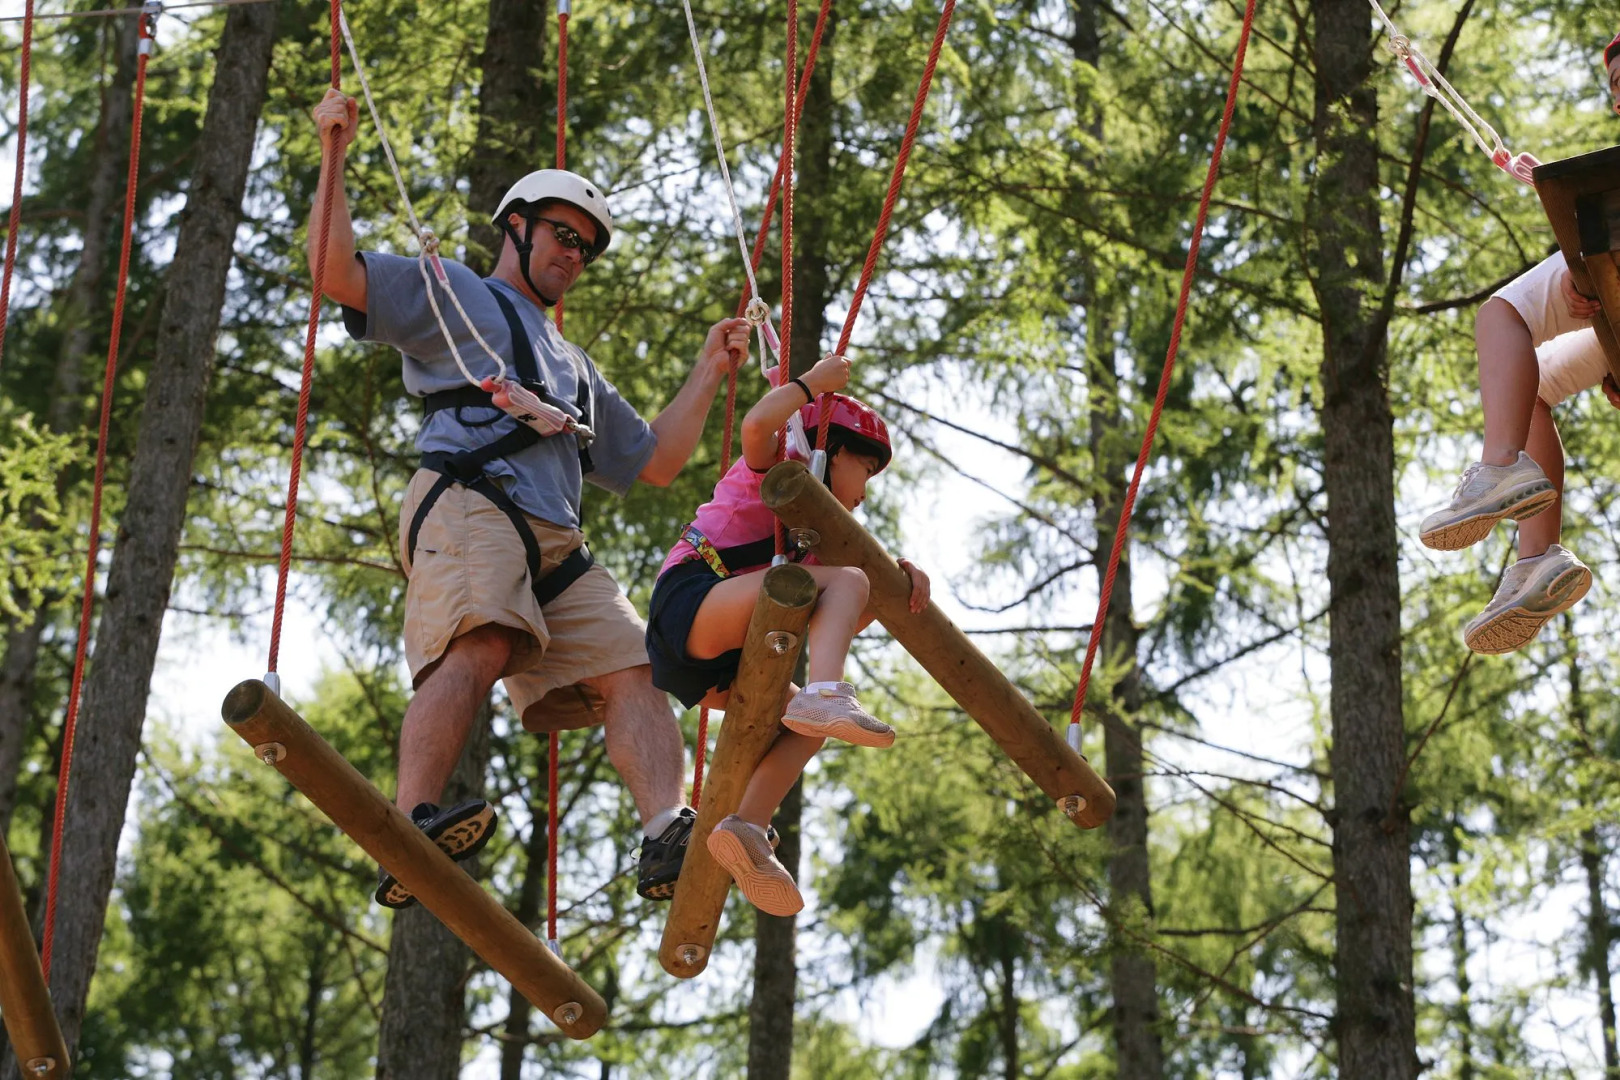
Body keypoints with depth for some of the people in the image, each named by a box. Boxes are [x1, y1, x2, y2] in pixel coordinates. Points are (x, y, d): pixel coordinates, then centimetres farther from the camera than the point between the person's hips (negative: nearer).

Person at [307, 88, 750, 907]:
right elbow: (340, 273, 8)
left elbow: (655, 463, 40)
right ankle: (409, 831, -48)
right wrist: (334, 159, 1)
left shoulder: (575, 368, 43)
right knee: (480, 647, -33)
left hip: (557, 543, 7)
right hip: (468, 506, -7)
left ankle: (668, 837, -33)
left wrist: (708, 373, 36)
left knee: (631, 672, -15)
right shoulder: (454, 295, 23)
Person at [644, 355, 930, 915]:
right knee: (846, 580, -20)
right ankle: (825, 696, -46)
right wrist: (812, 383, 1)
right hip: (689, 601, -9)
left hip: (708, 661, 9)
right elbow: (757, 424, -13)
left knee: (809, 724, 2)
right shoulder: (775, 468, 12)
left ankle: (747, 828, -16)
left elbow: (849, 622, 29)